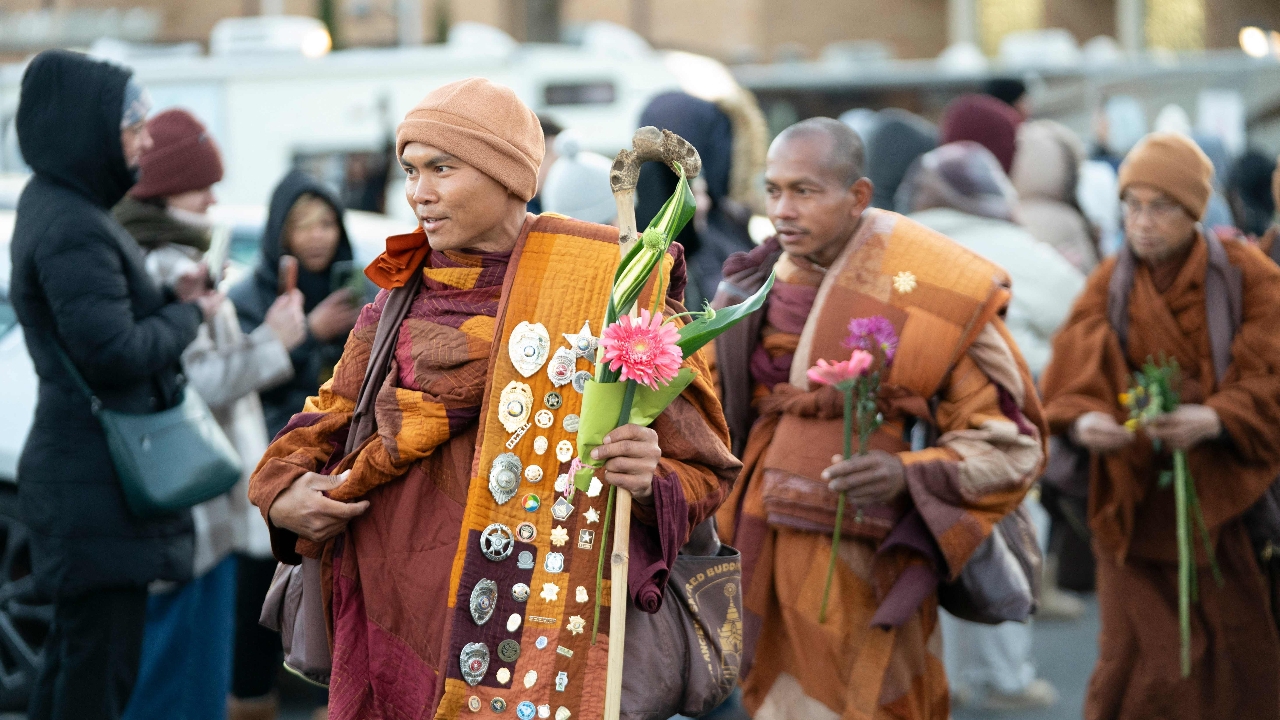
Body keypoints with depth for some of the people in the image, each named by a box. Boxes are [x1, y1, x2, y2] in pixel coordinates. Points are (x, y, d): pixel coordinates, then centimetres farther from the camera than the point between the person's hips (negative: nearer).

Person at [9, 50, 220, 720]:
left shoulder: (55, 205, 13)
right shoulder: (73, 230, -20)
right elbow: (116, 354, -23)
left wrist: (171, 297, 4)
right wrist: (190, 313, -8)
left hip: (76, 474, 11)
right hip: (98, 486, -11)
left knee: (73, 655, 19)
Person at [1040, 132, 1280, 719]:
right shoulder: (1110, 284, 5)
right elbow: (1071, 375, -9)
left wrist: (1214, 418, -30)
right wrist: (1081, 419, -31)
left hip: (1228, 499, 0)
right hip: (1138, 503, 1)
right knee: (1145, 667, -4)